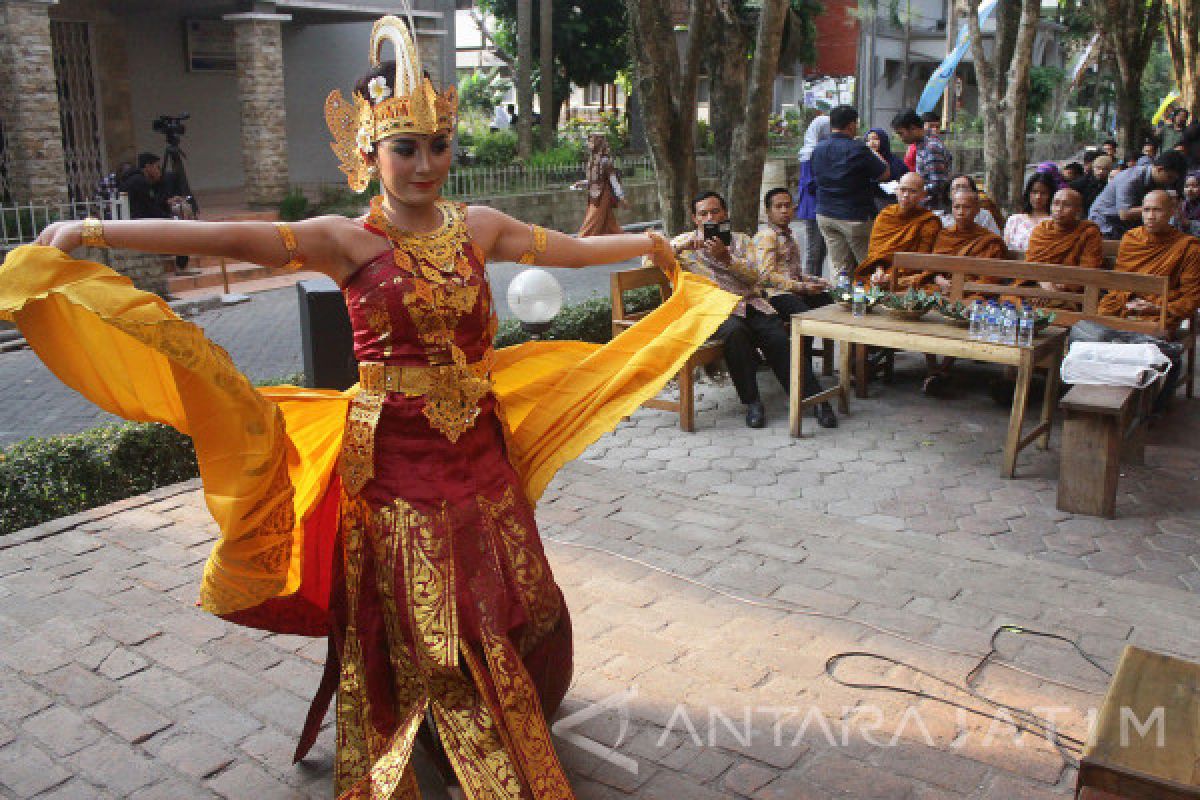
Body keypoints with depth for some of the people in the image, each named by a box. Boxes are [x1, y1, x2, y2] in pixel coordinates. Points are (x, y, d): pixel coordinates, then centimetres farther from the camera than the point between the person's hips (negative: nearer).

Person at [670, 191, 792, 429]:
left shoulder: (741, 240, 24)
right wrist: (682, 247, -9)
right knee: (734, 331, -36)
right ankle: (752, 402, -28)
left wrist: (725, 258, -10)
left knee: (779, 340, -25)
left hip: (752, 303, 3)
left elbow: (754, 276, 7)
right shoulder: (686, 241, 19)